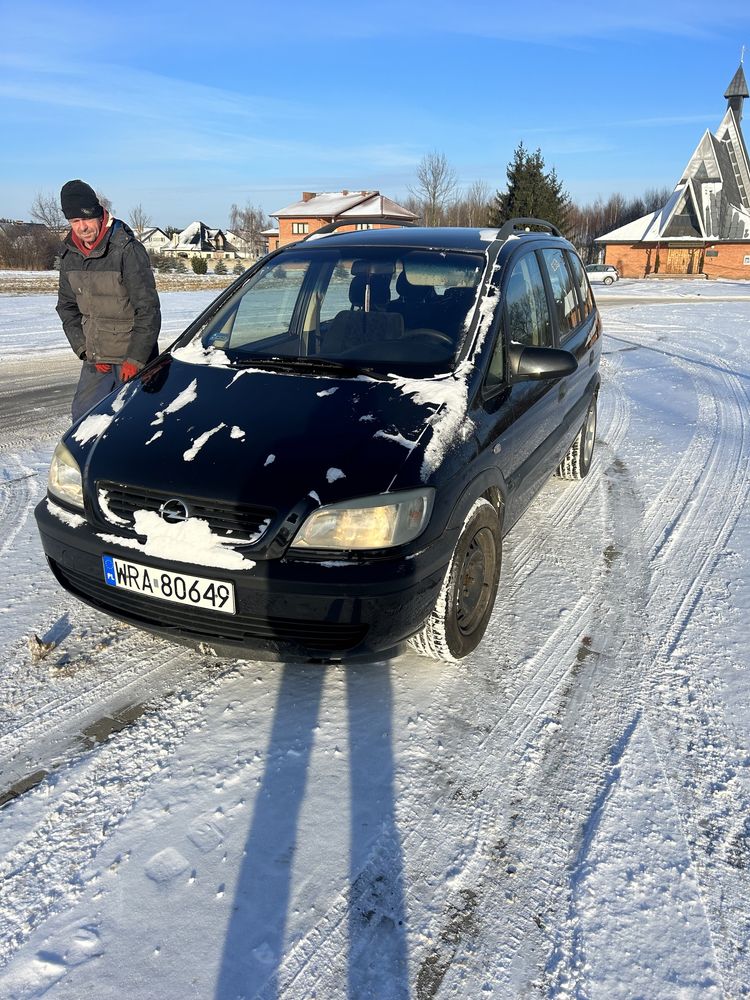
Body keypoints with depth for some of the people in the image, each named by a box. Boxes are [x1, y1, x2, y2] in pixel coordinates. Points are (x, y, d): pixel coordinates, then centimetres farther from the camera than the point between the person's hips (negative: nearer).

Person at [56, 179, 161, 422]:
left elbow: (148, 310, -16)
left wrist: (135, 359, -18)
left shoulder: (128, 250, -15)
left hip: (132, 360, -6)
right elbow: (67, 307, 14)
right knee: (82, 417, 11)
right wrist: (84, 349, 2)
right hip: (95, 361, 6)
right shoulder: (70, 254, 5)